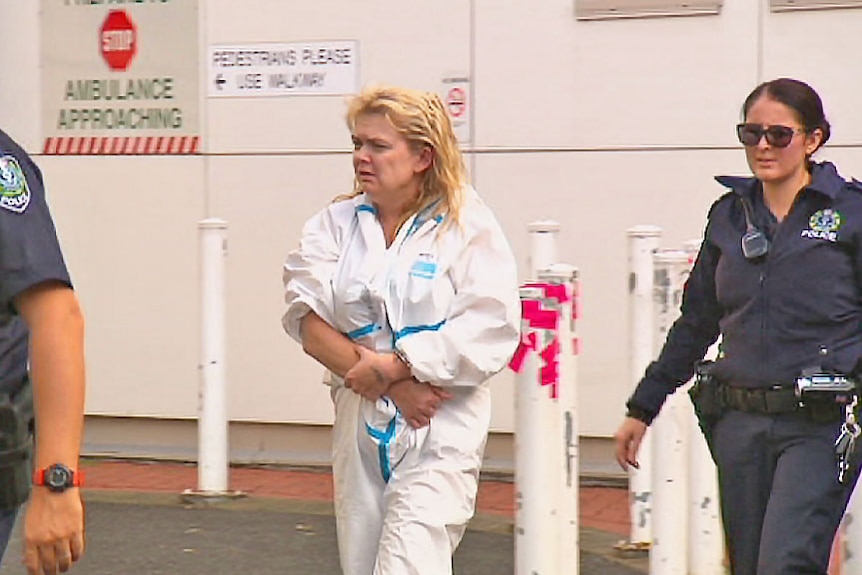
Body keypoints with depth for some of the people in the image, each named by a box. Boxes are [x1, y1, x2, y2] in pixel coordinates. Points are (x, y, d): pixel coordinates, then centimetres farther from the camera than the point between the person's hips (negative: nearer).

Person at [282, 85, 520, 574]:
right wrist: (393, 385, -14)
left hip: (441, 428, -5)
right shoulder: (335, 225, 9)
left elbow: (489, 333, -12)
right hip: (362, 423, 5)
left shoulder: (468, 226, -2)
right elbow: (309, 323, -3)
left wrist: (389, 366, -17)